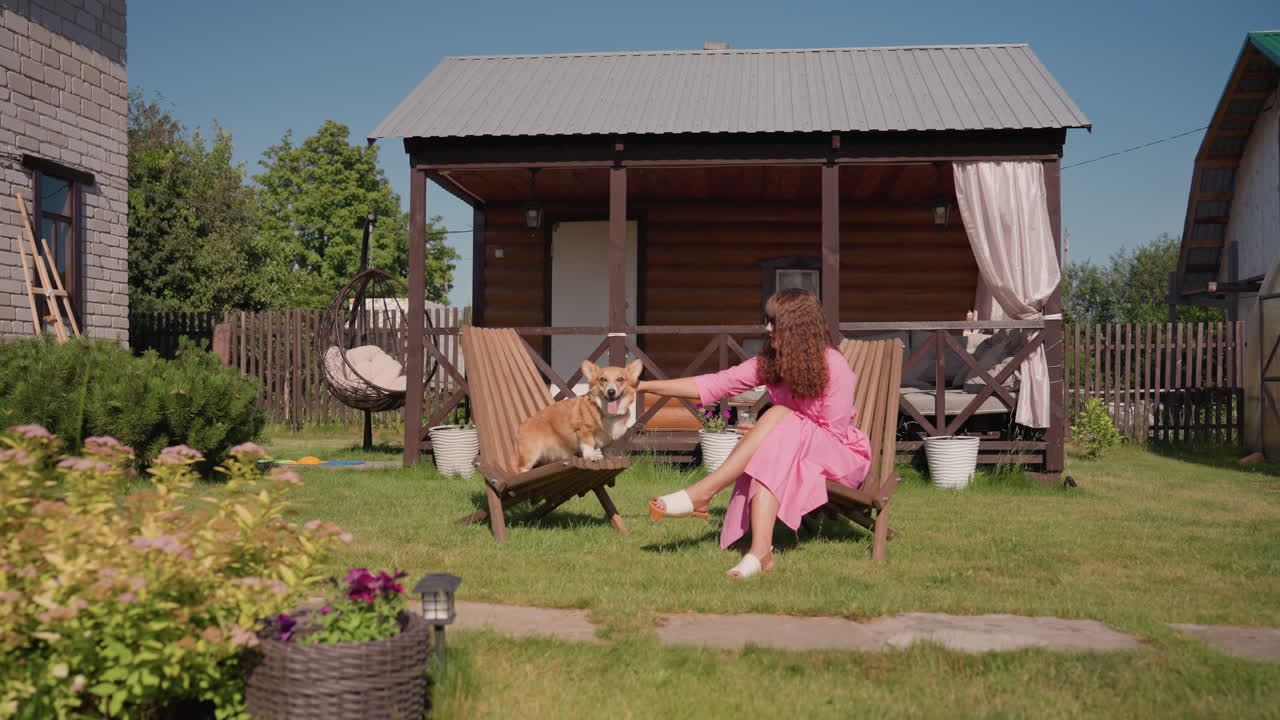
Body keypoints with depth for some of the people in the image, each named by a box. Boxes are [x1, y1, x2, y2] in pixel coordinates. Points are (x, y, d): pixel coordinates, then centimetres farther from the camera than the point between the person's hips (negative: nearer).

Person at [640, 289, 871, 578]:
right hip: (788, 452, 5)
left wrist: (766, 432, -17)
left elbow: (834, 431, -16)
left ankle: (702, 493, -36)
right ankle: (761, 552, -45)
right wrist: (643, 386, -12)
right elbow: (714, 384, -6)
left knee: (778, 415, -31)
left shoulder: (833, 365, -18)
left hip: (843, 454, -5)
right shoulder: (769, 362, -1)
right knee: (766, 459, -32)